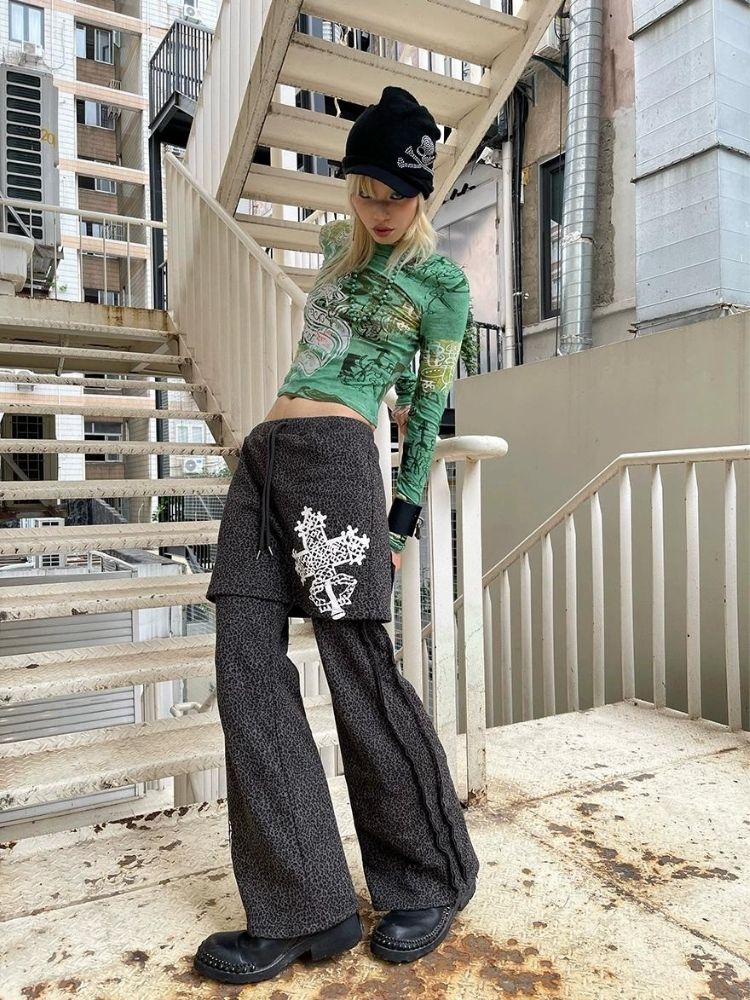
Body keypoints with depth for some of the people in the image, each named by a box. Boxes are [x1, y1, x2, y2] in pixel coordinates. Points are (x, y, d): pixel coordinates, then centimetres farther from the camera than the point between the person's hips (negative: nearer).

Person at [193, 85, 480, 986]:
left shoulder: (444, 284, 6)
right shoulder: (336, 243, 25)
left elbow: (427, 413, 4)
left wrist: (400, 526, 2)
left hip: (332, 457, -7)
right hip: (263, 456, 7)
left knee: (359, 672, -7)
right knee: (246, 669, -3)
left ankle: (433, 878, 16)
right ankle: (302, 910, 5)